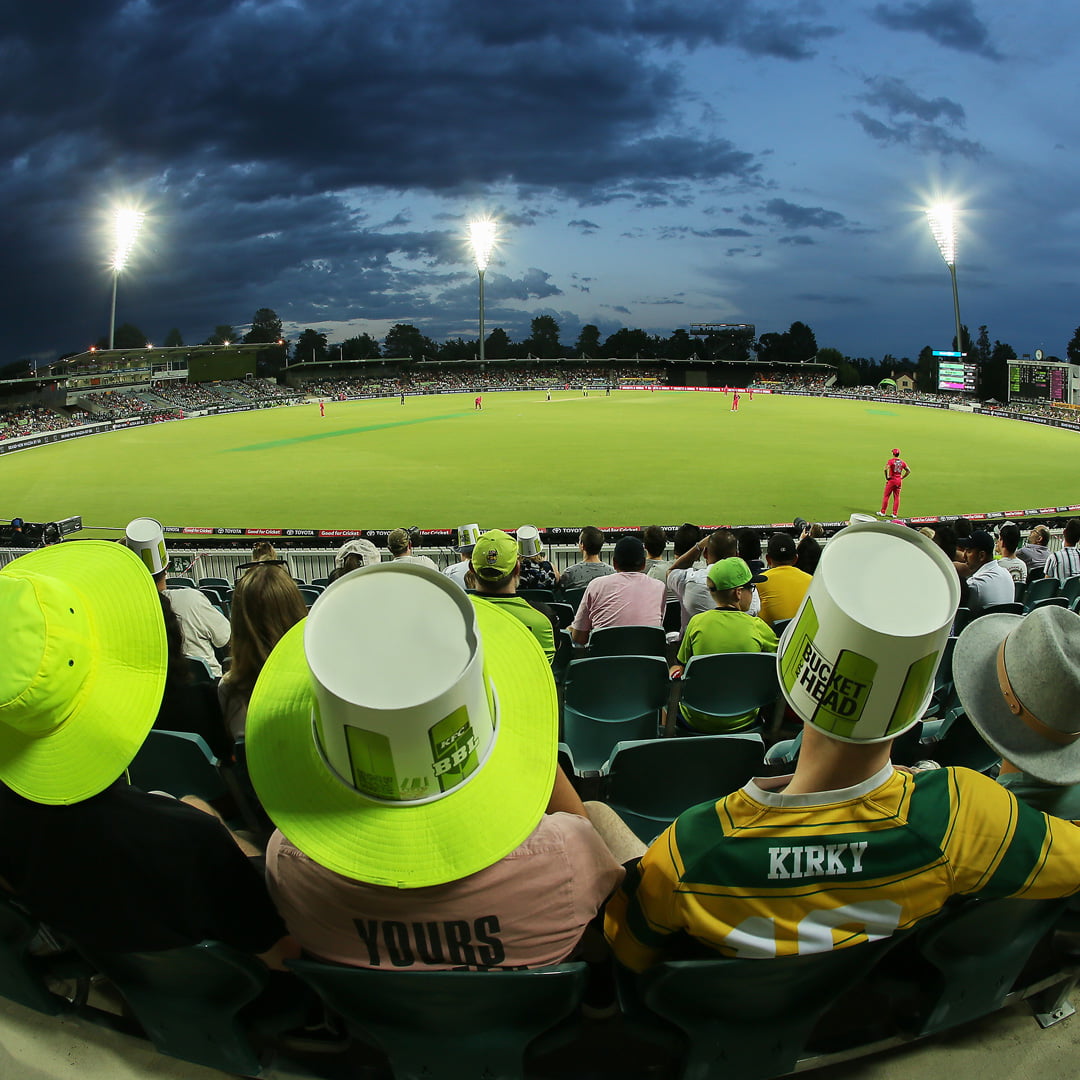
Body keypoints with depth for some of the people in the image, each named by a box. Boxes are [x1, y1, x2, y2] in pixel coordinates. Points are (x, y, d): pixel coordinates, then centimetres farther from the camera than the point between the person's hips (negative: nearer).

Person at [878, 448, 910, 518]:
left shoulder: (890, 461, -9)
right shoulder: (902, 462, 6)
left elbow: (885, 469, -23)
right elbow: (908, 471, 11)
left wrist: (887, 477, -11)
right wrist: (902, 478, 11)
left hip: (891, 480, -4)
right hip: (899, 481, 4)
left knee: (886, 496, 4)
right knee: (896, 497, 8)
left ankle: (882, 512, 7)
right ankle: (895, 514, 9)